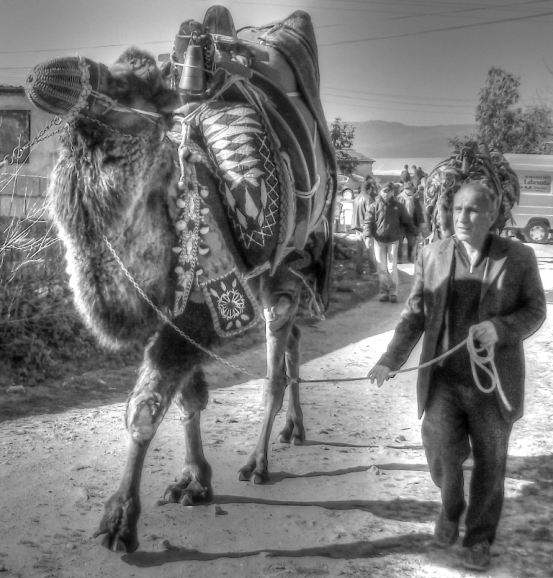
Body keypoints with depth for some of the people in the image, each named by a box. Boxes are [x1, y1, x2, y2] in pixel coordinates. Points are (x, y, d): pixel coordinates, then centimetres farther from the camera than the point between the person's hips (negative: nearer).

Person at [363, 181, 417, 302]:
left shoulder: (398, 206, 3)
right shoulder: (375, 206, 0)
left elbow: (407, 221, 8)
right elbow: (368, 222, -4)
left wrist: (415, 233, 2)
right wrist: (367, 235, -18)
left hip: (393, 240, 0)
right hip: (379, 240, 0)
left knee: (392, 267, -1)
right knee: (381, 268, 4)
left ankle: (393, 293, 6)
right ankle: (384, 292, 13)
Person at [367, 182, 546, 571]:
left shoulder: (518, 257, -6)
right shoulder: (433, 256, -2)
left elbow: (534, 311, -2)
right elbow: (415, 315, 1)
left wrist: (500, 328, -23)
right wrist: (391, 360, -11)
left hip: (494, 381, -1)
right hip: (444, 378, 1)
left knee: (489, 462, 9)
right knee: (443, 453, -5)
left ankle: (479, 537, 31)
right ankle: (451, 507, 29)